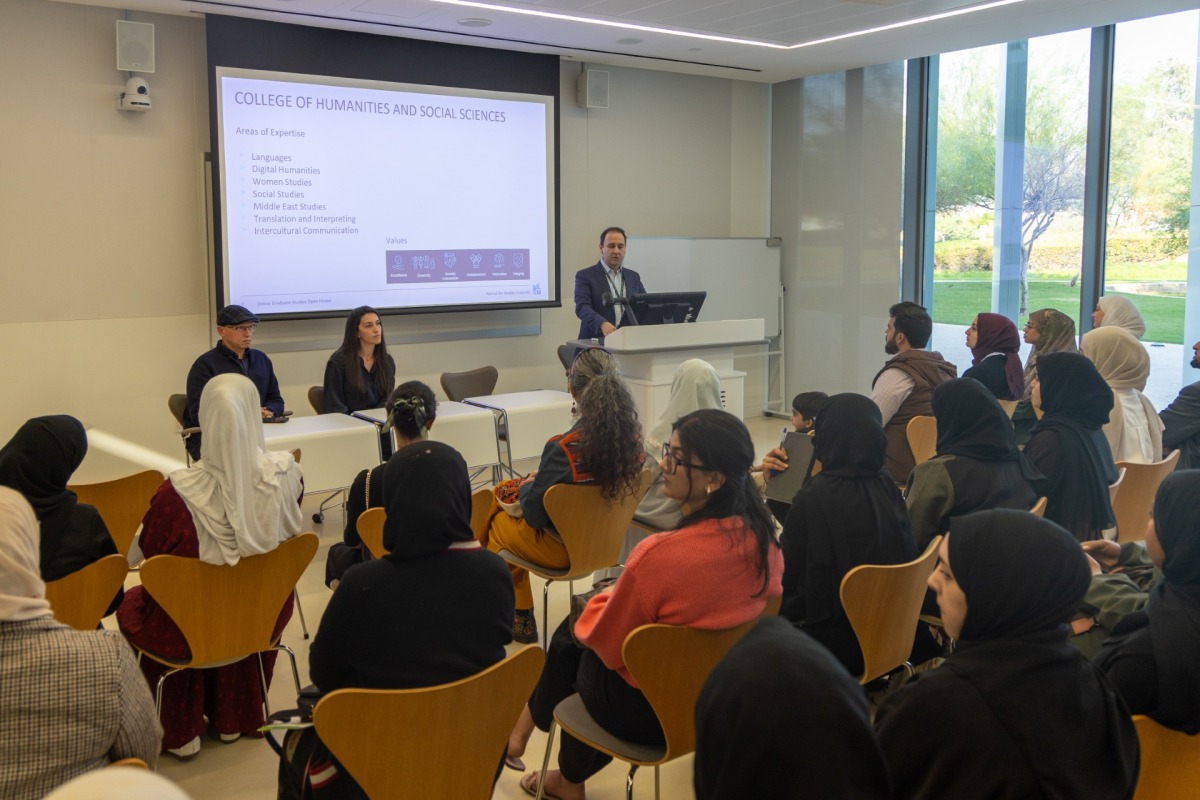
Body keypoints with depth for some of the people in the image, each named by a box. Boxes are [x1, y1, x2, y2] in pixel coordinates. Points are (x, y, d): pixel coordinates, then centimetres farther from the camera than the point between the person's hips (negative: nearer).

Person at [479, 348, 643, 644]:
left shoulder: (562, 449, -32)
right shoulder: (633, 434, -14)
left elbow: (533, 515, -20)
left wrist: (527, 485, 2)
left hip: (561, 549, -6)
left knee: (498, 519, 22)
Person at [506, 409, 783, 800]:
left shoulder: (659, 554, -33)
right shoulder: (763, 536, -14)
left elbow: (603, 640, -17)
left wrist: (597, 605, 4)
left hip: (649, 711, -6)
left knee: (572, 635, 23)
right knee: (577, 629, 24)